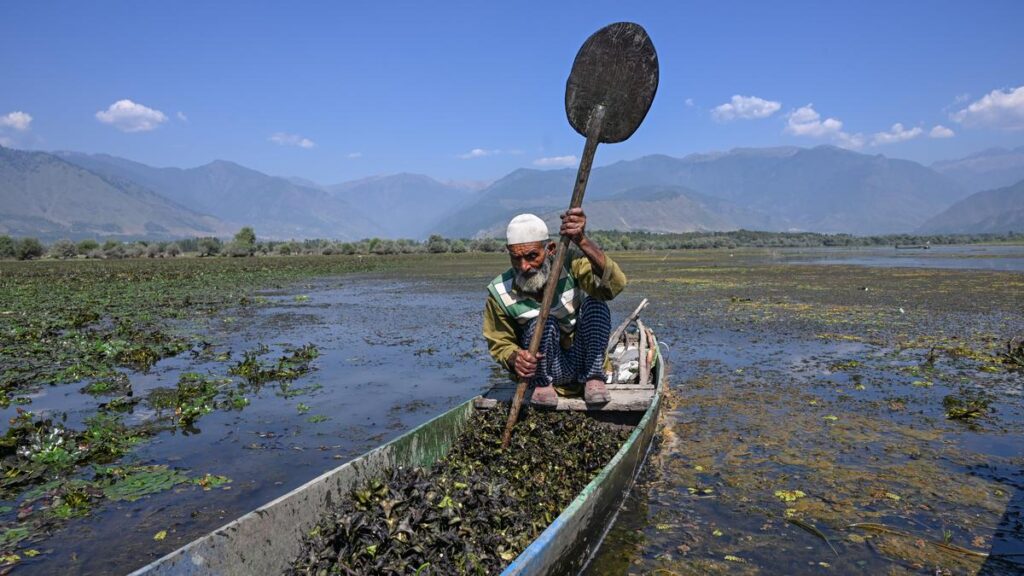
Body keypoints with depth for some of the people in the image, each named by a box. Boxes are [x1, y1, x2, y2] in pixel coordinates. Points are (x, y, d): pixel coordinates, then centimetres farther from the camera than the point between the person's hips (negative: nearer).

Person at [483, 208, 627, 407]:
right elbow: (499, 343, -2)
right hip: (549, 370, 0)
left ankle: (593, 378, -11)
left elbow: (614, 284, -36)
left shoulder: (569, 263, -18)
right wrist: (514, 358, -27)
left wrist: (582, 241, -48)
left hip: (583, 360, 1)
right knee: (543, 322, -29)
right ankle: (543, 384, -5)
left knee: (594, 304, -23)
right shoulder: (500, 292, -15)